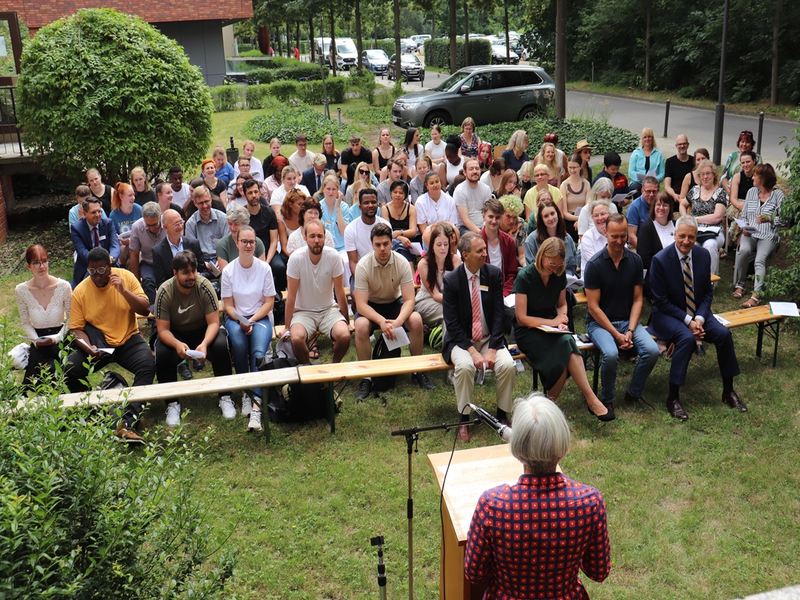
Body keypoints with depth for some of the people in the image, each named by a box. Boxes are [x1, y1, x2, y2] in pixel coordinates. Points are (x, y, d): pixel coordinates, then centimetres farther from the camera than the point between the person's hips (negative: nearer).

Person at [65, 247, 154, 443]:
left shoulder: (126, 277, -5)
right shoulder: (80, 291, -5)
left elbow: (145, 310, -9)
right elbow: (76, 328, -5)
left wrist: (123, 290, -23)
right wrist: (88, 348, -25)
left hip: (127, 339, 0)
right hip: (97, 341, 1)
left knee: (147, 365, -30)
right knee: (70, 369, -25)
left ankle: (126, 423, -33)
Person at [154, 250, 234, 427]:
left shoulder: (204, 286, -20)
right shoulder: (165, 292, -19)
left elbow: (214, 322, -19)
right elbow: (163, 330, -18)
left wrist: (204, 344, -39)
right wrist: (177, 345, -40)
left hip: (203, 332, 0)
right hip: (176, 335, 0)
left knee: (220, 346, -31)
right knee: (162, 354, -30)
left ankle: (225, 397, -13)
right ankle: (172, 404, -11)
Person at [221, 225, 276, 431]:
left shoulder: (264, 268, -1)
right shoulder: (229, 271, 0)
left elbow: (269, 302, 1)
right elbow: (228, 305, 3)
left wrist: (252, 321, -13)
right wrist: (240, 321, -16)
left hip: (260, 317, -1)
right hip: (235, 318, 1)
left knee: (258, 353, -29)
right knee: (239, 344, -33)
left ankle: (256, 403, -38)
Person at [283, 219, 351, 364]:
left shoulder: (334, 256, -12)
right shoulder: (296, 258, -16)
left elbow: (340, 292, -3)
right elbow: (291, 295, -9)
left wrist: (347, 322, 2)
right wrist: (288, 327, -7)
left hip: (329, 309, 1)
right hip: (303, 311, -1)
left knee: (345, 336, -27)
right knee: (296, 338, -31)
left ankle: (335, 365, 5)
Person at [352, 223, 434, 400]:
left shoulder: (402, 263, -17)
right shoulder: (363, 266, -21)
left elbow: (409, 300, -18)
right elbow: (361, 304, -23)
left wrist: (398, 321, -37)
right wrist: (381, 321, -40)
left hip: (394, 303, 2)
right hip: (370, 306, -1)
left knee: (416, 320, -28)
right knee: (361, 326, -34)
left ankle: (418, 371, -9)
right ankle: (366, 378, -18)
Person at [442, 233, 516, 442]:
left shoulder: (494, 274, -3)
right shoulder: (451, 280, -10)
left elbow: (499, 314, -3)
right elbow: (452, 323, -10)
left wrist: (492, 349, -13)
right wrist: (472, 351, -20)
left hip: (490, 338, 2)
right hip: (461, 341, -2)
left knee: (508, 365, -25)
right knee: (464, 366, -33)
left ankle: (502, 415, -3)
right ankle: (463, 420, -15)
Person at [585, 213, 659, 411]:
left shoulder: (635, 261, 1)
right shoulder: (595, 265, -12)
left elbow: (638, 299, 3)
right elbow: (594, 307, -11)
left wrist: (630, 331, -11)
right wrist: (616, 334, -16)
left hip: (628, 320, 4)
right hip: (600, 322, -4)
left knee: (652, 350, -21)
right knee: (611, 354, -32)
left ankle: (634, 394, 5)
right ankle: (607, 399, -5)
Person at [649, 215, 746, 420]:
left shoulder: (703, 255, -2)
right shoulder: (660, 260, -16)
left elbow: (708, 293, 5)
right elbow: (661, 301, -13)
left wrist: (699, 318, -12)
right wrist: (688, 321, -20)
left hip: (697, 313, 5)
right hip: (668, 314, -5)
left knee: (724, 333, -18)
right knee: (687, 338, -33)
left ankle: (728, 391, 1)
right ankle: (673, 397, -24)